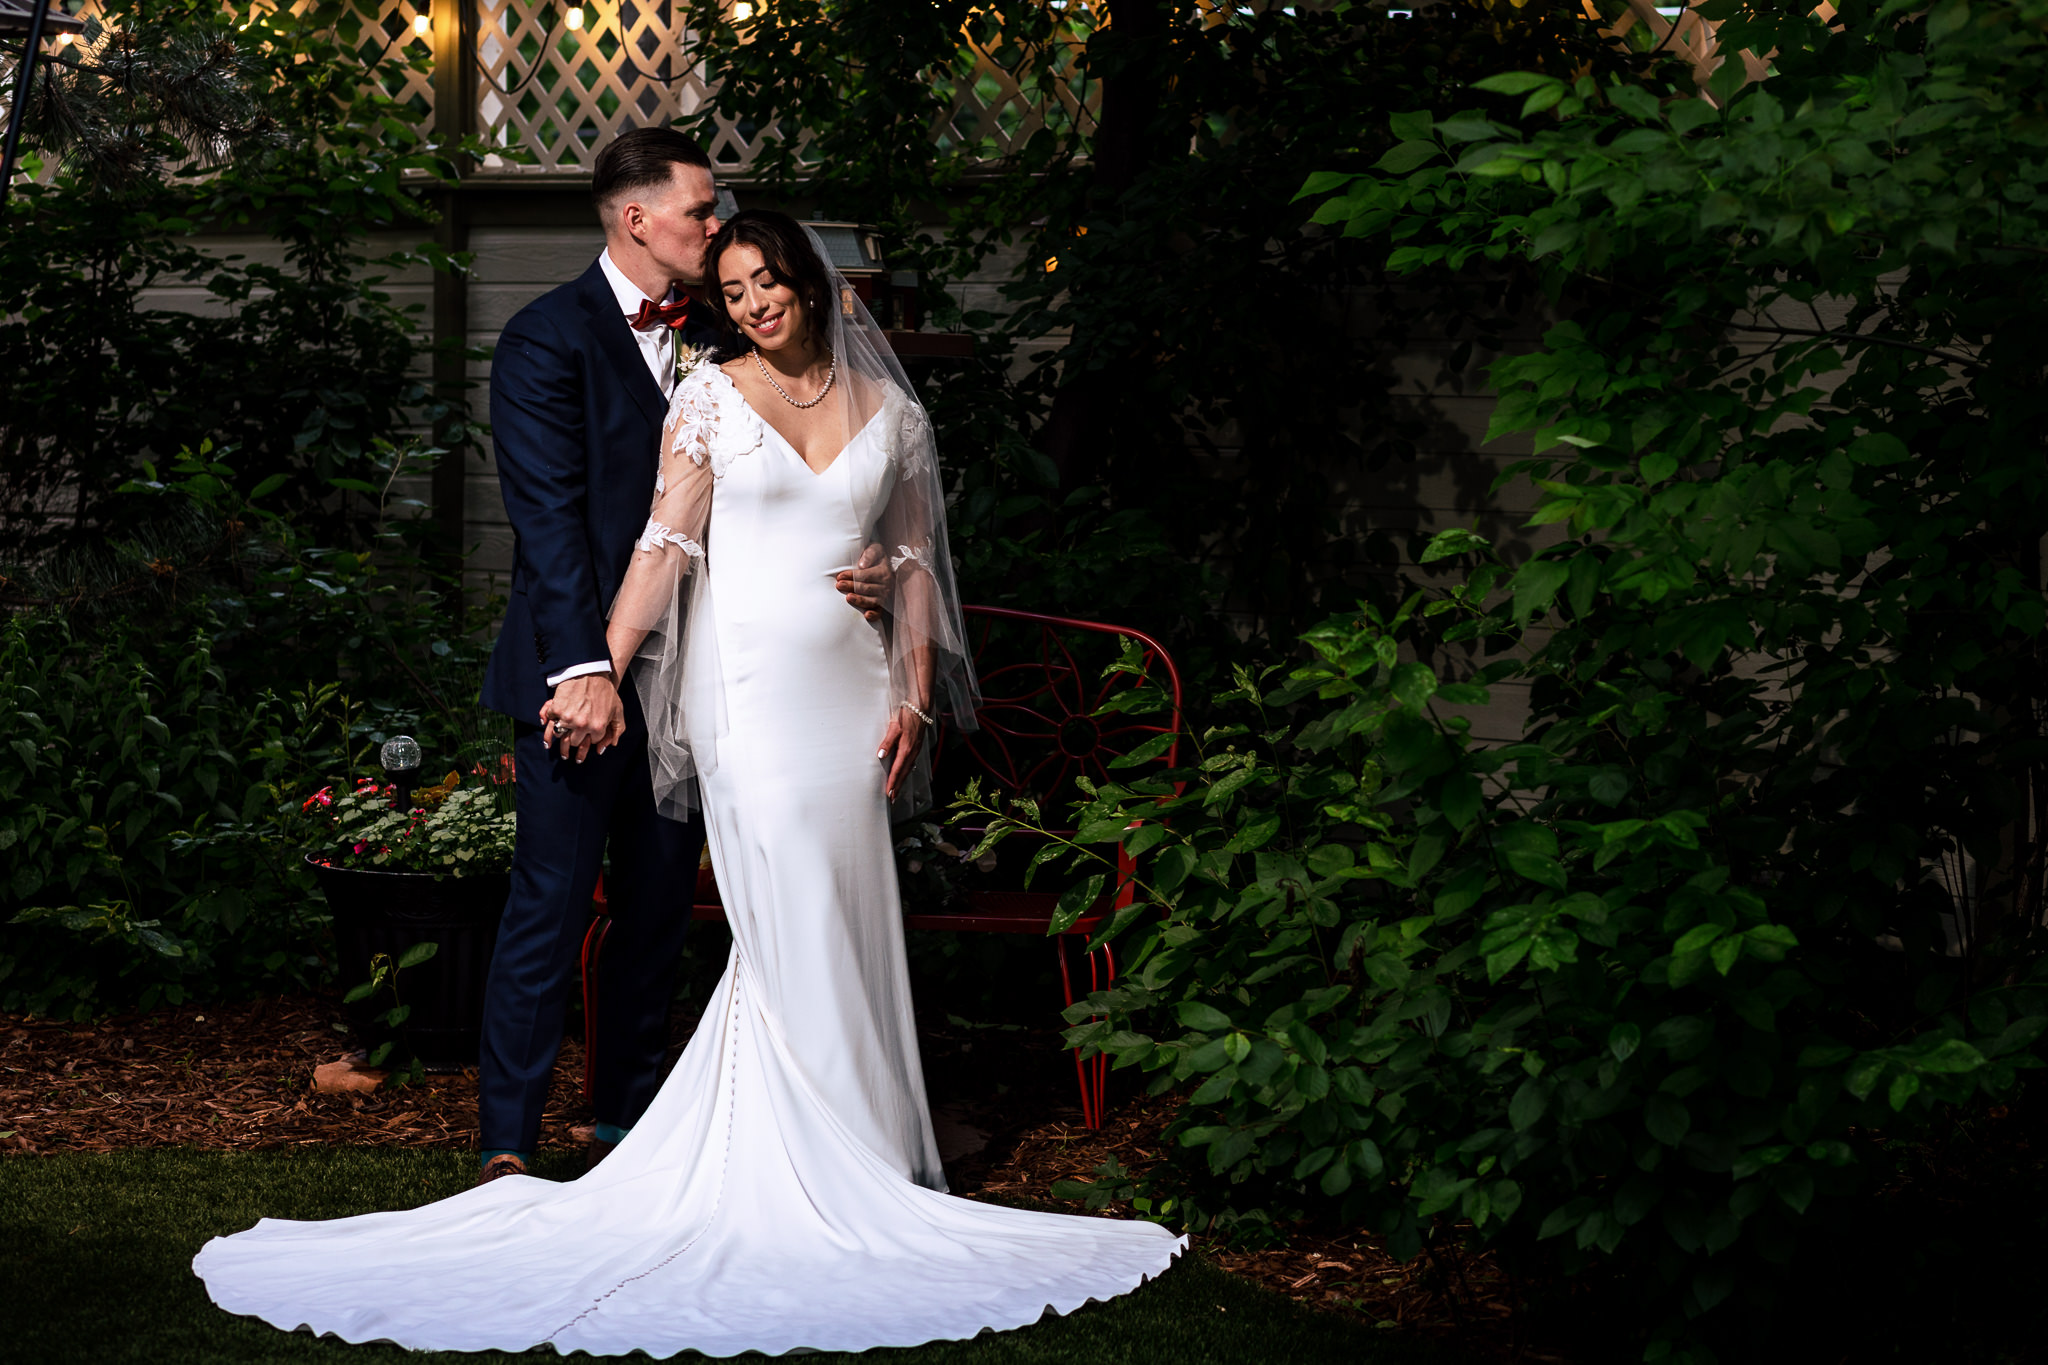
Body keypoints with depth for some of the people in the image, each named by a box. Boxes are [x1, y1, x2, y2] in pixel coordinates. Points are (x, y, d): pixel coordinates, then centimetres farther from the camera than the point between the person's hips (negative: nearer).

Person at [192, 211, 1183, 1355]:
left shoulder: (888, 410, 11)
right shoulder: (712, 396, 3)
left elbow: (914, 561, 13)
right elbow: (665, 540, -3)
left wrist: (915, 696, 5)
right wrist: (603, 668, -10)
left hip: (852, 692, 3)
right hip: (748, 689, -3)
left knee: (852, 923, 3)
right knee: (792, 926, -7)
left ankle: (863, 1154, 12)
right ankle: (828, 1169, -2)